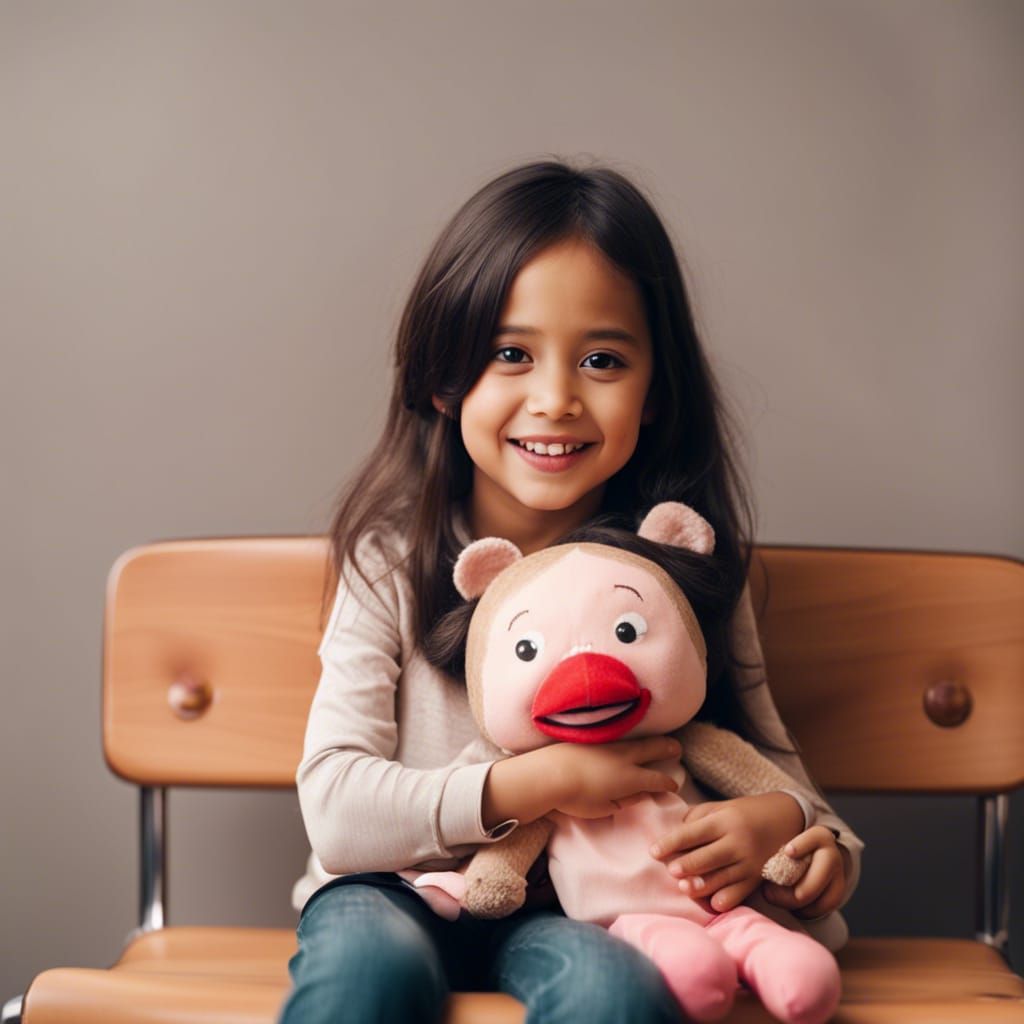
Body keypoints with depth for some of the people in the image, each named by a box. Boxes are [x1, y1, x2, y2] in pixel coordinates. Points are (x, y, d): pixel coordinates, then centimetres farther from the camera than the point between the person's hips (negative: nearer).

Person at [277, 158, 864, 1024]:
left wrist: (789, 823, -19)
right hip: (404, 891, -1)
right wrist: (533, 784, -21)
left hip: (580, 912, 1)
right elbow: (334, 806, -12)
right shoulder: (395, 558, -7)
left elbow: (762, 753, 5)